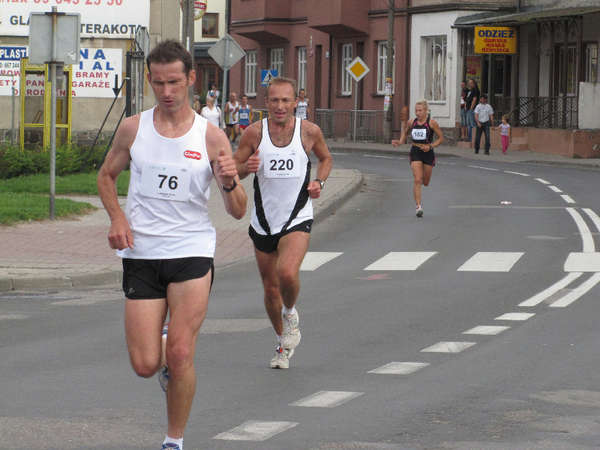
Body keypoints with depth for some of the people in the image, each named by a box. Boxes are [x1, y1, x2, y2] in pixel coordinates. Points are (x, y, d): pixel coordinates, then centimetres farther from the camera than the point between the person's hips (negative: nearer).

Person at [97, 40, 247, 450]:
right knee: (144, 365, -3)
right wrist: (117, 219, 0)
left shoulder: (211, 137, -3)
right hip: (140, 253, 2)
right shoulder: (133, 129, 2)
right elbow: (107, 176, 18)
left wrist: (230, 182, -24)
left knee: (181, 356, -12)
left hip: (192, 251, -2)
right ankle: (165, 359, 34)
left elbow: (239, 212, -2)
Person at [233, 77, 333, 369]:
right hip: (264, 222, 2)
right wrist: (246, 168, -20)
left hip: (297, 219, -2)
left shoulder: (309, 131, -5)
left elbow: (325, 158, 15)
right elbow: (232, 169, 2)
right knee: (270, 287, 11)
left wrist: (318, 183, -3)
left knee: (287, 273, -26)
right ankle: (283, 344, 33)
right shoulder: (254, 132, -6)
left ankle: (290, 312, 7)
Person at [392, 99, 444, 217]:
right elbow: (405, 132, 20)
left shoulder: (431, 123, -7)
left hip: (428, 153, -1)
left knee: (425, 182, 12)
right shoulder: (411, 123, 1)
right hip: (415, 153, 1)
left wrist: (430, 146, -16)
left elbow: (441, 138, -2)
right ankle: (418, 206, -12)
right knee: (417, 180, -14)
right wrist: (400, 142, 1)